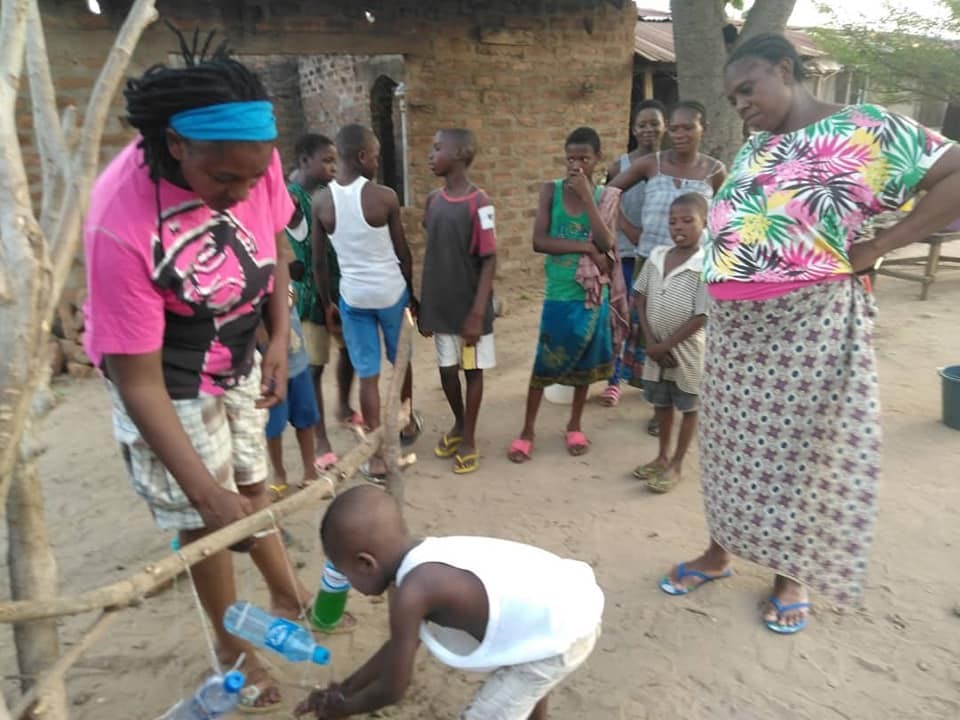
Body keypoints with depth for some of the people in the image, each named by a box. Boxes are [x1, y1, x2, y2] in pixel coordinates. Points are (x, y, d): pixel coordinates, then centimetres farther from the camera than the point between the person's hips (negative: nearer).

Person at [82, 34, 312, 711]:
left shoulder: (252, 159, -21)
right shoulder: (121, 225, -36)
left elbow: (273, 246, 1)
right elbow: (138, 382, -29)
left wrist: (279, 342, -6)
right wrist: (204, 490, -28)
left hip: (239, 355, 5)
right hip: (169, 377, -5)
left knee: (253, 482, 21)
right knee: (207, 518, 5)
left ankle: (287, 593, 44)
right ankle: (234, 648, 31)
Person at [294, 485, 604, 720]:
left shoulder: (413, 592, -20)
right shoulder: (429, 559, 7)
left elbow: (392, 690, -7)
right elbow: (399, 646, 21)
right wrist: (345, 688, 27)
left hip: (561, 638, -9)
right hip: (576, 602, 9)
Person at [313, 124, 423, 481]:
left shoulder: (321, 202, -4)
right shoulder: (385, 197, -11)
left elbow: (319, 262, 1)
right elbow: (403, 253, -4)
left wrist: (327, 303, 13)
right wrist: (411, 290, 12)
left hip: (353, 297, 1)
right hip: (391, 291, -1)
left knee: (367, 376, 6)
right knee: (401, 360, 22)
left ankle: (376, 457, 9)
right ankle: (408, 424, 42)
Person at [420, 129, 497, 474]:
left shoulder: (478, 203, -13)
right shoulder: (433, 200, 4)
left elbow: (489, 260, -14)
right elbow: (431, 255, 9)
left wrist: (478, 312, -18)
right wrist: (423, 305, 9)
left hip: (469, 306, -5)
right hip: (440, 305, 5)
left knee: (473, 370, 9)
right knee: (446, 368, 15)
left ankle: (469, 438, 24)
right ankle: (458, 424, 38)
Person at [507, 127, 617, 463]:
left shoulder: (604, 196, -1)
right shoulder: (551, 190, -4)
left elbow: (606, 243, -16)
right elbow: (539, 242, -13)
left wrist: (587, 196, -18)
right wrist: (586, 247, -17)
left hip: (592, 293, 2)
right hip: (559, 295, -2)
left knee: (585, 362, 14)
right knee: (544, 364, 3)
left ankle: (574, 426, 32)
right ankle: (527, 431, 17)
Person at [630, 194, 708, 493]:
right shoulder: (656, 256, -2)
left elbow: (701, 318, -19)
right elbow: (640, 298, 3)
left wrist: (665, 345, -15)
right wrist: (650, 341, -6)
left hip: (686, 349, -5)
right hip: (656, 347, 5)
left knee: (688, 407, 12)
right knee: (662, 403, 19)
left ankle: (676, 465, 26)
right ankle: (662, 456, 37)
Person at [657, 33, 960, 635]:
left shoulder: (861, 131, -9)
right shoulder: (756, 148, 12)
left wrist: (873, 249, -16)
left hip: (806, 322, -6)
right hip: (733, 324, 7)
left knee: (801, 445, 7)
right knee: (735, 440, 15)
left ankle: (793, 573, 28)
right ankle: (720, 550, 33)